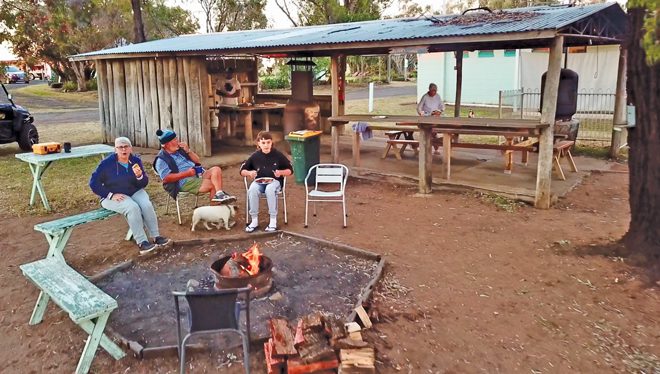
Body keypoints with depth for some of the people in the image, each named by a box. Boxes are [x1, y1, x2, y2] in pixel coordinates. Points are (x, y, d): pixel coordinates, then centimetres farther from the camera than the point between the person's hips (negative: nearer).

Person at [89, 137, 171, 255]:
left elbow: (144, 184, 0)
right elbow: (94, 183, -11)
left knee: (147, 205, -27)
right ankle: (142, 243, -31)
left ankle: (156, 237, -20)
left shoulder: (136, 160, -2)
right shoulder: (107, 163, -12)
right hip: (113, 196, -4)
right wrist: (111, 195, -19)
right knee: (133, 207, -33)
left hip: (134, 192, 4)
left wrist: (140, 176, -24)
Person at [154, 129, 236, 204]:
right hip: (185, 183, -8)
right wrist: (187, 173, -21)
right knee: (213, 184, -24)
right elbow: (166, 178, -17)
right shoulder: (161, 159, -5)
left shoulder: (180, 150, 17)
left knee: (216, 169, -17)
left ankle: (219, 195, -30)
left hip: (198, 175, 8)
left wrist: (188, 150, 2)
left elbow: (197, 160, 21)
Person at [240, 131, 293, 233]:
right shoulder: (255, 156, 2)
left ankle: (273, 220, -27)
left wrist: (281, 172, -16)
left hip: (274, 181, -2)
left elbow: (290, 170, 4)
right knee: (252, 190, -32)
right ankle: (254, 220, -20)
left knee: (270, 189, -38)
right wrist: (249, 173, -13)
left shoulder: (278, 155, -2)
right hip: (259, 181, 2)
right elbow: (242, 171, 10)